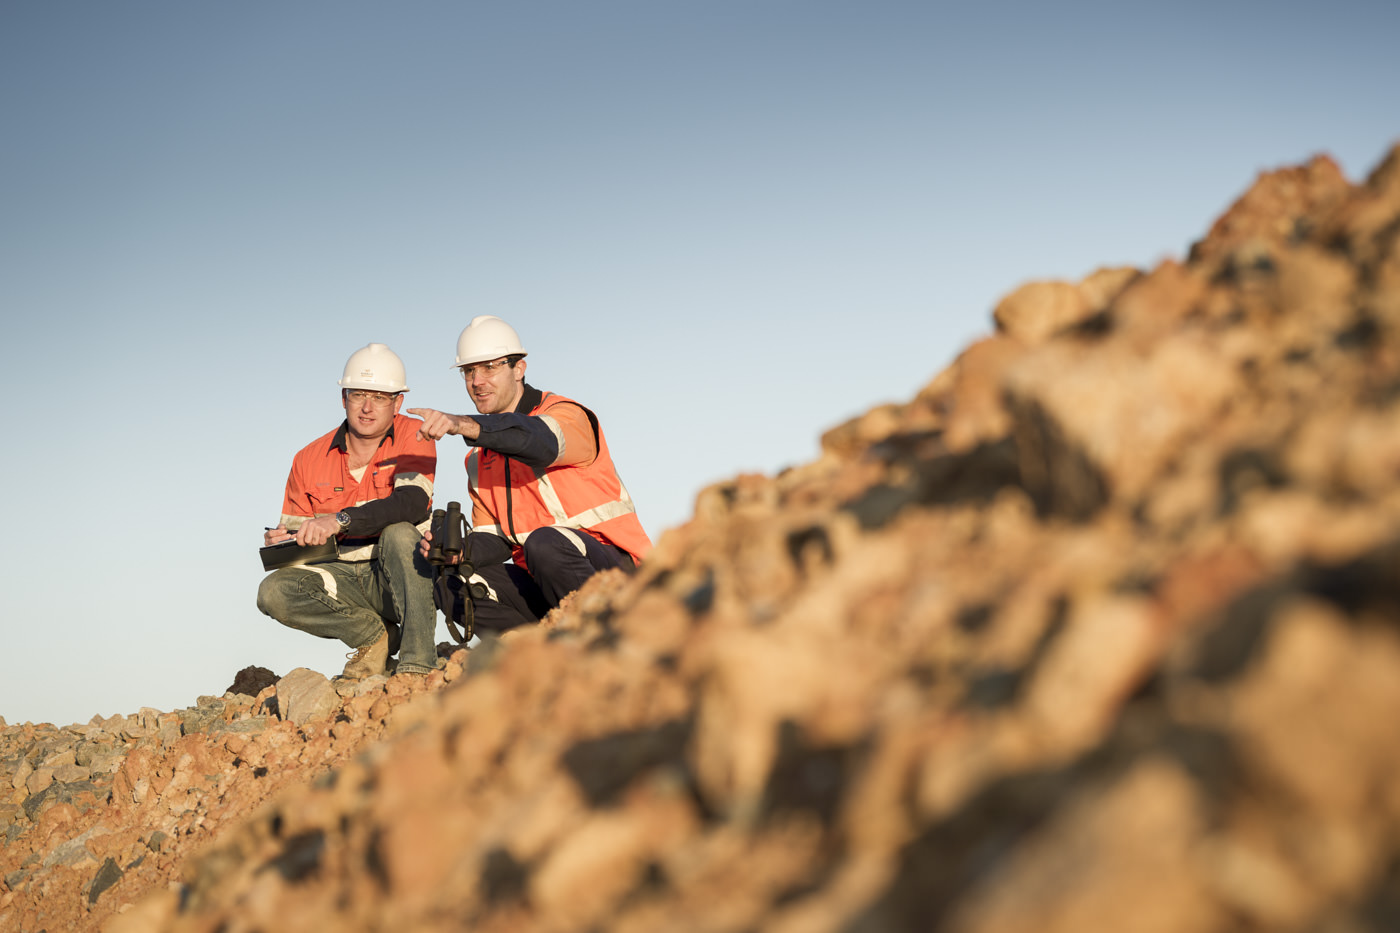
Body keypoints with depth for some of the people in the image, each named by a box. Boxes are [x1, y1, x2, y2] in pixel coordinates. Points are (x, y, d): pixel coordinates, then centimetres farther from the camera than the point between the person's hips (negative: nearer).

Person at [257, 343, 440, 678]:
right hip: (341, 579, 3)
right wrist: (279, 542, -14)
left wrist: (340, 520, -36)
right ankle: (375, 635, -6)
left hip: (399, 575, -3)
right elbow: (293, 530, 12)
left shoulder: (414, 438, -7)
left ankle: (417, 663, -30)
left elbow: (413, 503, -25)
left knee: (399, 534, -35)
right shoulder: (309, 459, 5)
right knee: (274, 591, -22)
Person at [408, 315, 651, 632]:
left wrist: (463, 424, -50)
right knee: (451, 588, -13)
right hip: (539, 583, 6)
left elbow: (541, 443, -35)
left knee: (545, 543, -37)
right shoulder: (480, 457, 15)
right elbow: (495, 537, 12)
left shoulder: (566, 414, -8)